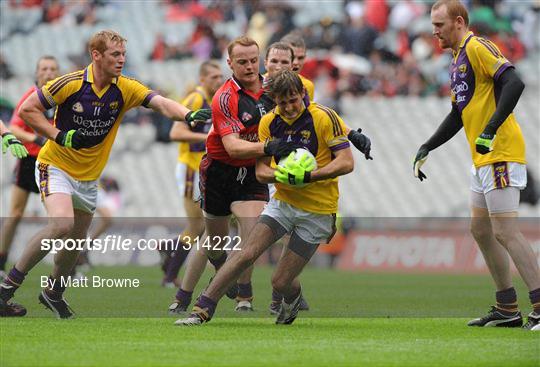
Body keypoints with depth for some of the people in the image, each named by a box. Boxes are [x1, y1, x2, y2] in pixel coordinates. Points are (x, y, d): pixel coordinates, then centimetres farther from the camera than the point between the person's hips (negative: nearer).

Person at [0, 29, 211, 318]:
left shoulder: (126, 89, -7)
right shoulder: (71, 84, -18)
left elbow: (161, 103, -20)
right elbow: (27, 110, -11)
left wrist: (188, 114, -40)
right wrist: (60, 136, -21)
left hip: (89, 177, 6)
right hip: (56, 166, -6)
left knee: (77, 241, 10)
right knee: (62, 225, -28)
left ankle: (53, 292, 37)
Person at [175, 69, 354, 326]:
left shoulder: (324, 117, -15)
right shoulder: (269, 122, -1)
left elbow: (347, 163, -19)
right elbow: (261, 171, 1)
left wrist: (309, 176, -30)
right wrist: (281, 174, -22)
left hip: (317, 210, -4)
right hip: (283, 201, 4)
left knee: (281, 281, -2)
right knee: (246, 254, -15)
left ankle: (293, 299, 35)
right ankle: (202, 310, -11)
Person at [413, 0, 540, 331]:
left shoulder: (478, 47, -11)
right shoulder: (458, 60, 19)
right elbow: (458, 115, 27)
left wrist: (491, 129, -30)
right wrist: (426, 149, 23)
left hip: (501, 154, -11)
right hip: (483, 159, 11)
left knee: (505, 232, -13)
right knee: (481, 230, 13)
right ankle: (508, 309, 19)